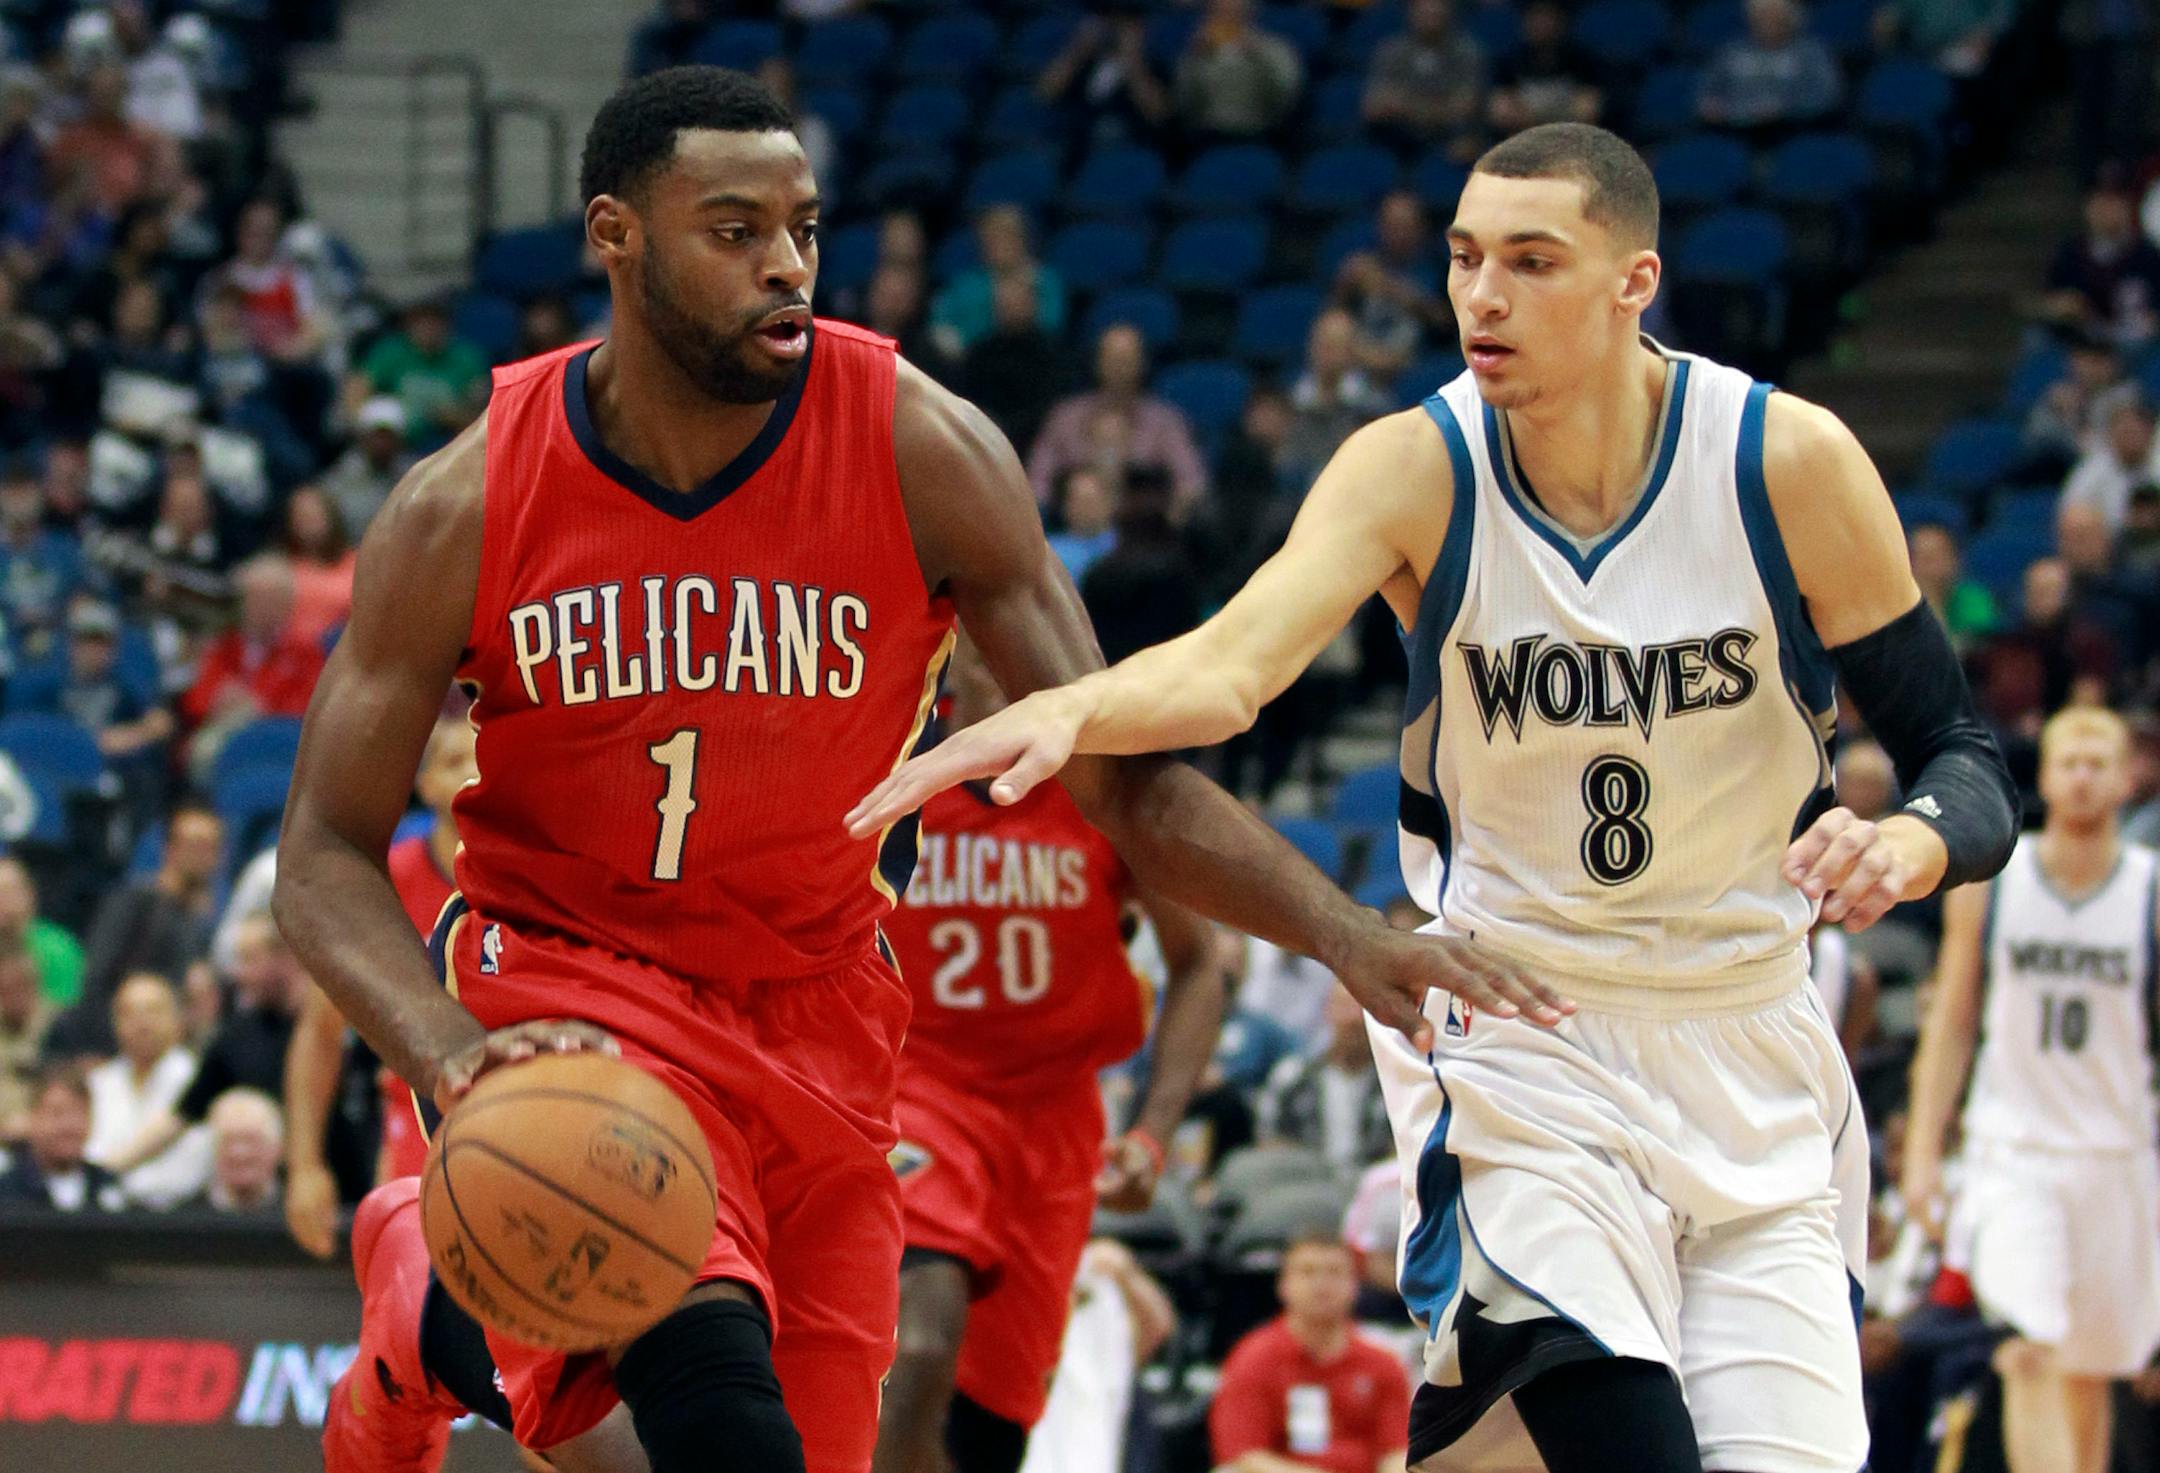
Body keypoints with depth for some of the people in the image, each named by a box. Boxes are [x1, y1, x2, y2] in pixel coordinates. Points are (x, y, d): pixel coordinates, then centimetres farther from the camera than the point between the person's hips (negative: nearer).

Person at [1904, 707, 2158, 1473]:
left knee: (2091, 1372, 10)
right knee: (2032, 1356, -18)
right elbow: (1951, 1022, 6)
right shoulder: (1987, 881, 1)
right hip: (2012, 1150, -1)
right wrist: (1922, 1150, 1)